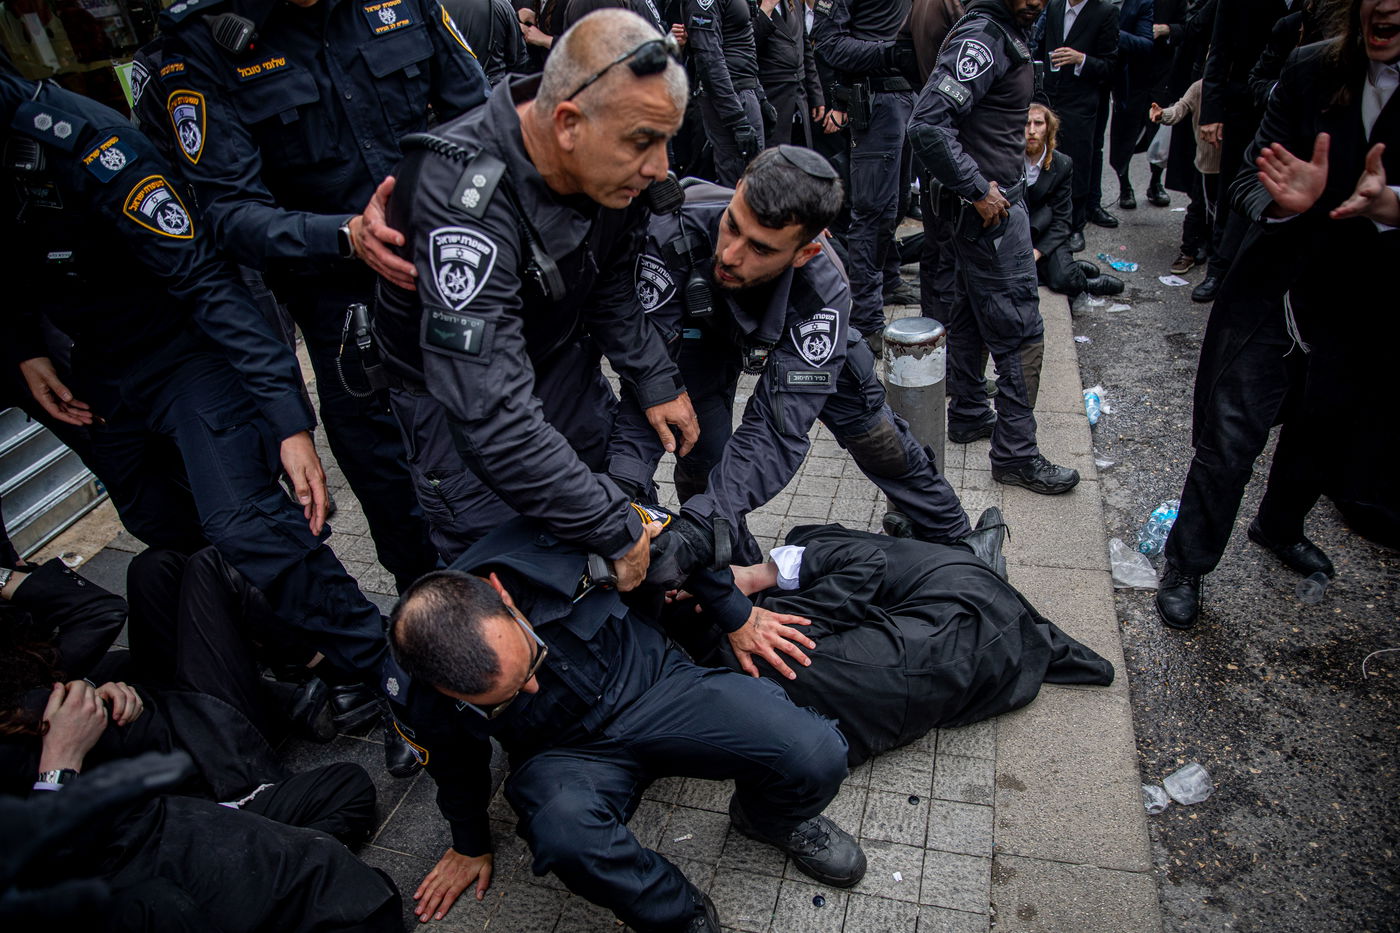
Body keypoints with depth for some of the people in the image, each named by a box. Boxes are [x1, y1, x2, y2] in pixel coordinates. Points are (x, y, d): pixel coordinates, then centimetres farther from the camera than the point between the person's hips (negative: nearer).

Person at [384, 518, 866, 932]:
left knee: (817, 757, -23)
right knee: (566, 830, -38)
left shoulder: (548, 546, -28)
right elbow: (456, 767, 4)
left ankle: (767, 818, 15)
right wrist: (471, 846, 22)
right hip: (565, 750, 0)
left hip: (652, 677, 0)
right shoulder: (421, 698, -21)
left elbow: (657, 536, -7)